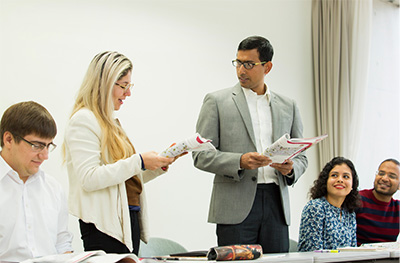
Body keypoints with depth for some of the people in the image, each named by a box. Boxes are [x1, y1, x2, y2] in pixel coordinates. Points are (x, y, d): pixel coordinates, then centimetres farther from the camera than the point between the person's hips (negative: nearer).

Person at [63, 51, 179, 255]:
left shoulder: (110, 122, 19)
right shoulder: (83, 120, -9)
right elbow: (88, 178, -20)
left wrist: (158, 166, 7)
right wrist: (138, 162, -19)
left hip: (129, 221, 9)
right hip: (105, 225, -9)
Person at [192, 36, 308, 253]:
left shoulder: (288, 107, 15)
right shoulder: (217, 101, 5)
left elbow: (301, 156, 19)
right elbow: (201, 155, 0)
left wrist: (290, 169, -4)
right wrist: (239, 162, -16)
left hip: (276, 203, 3)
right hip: (236, 208, -3)